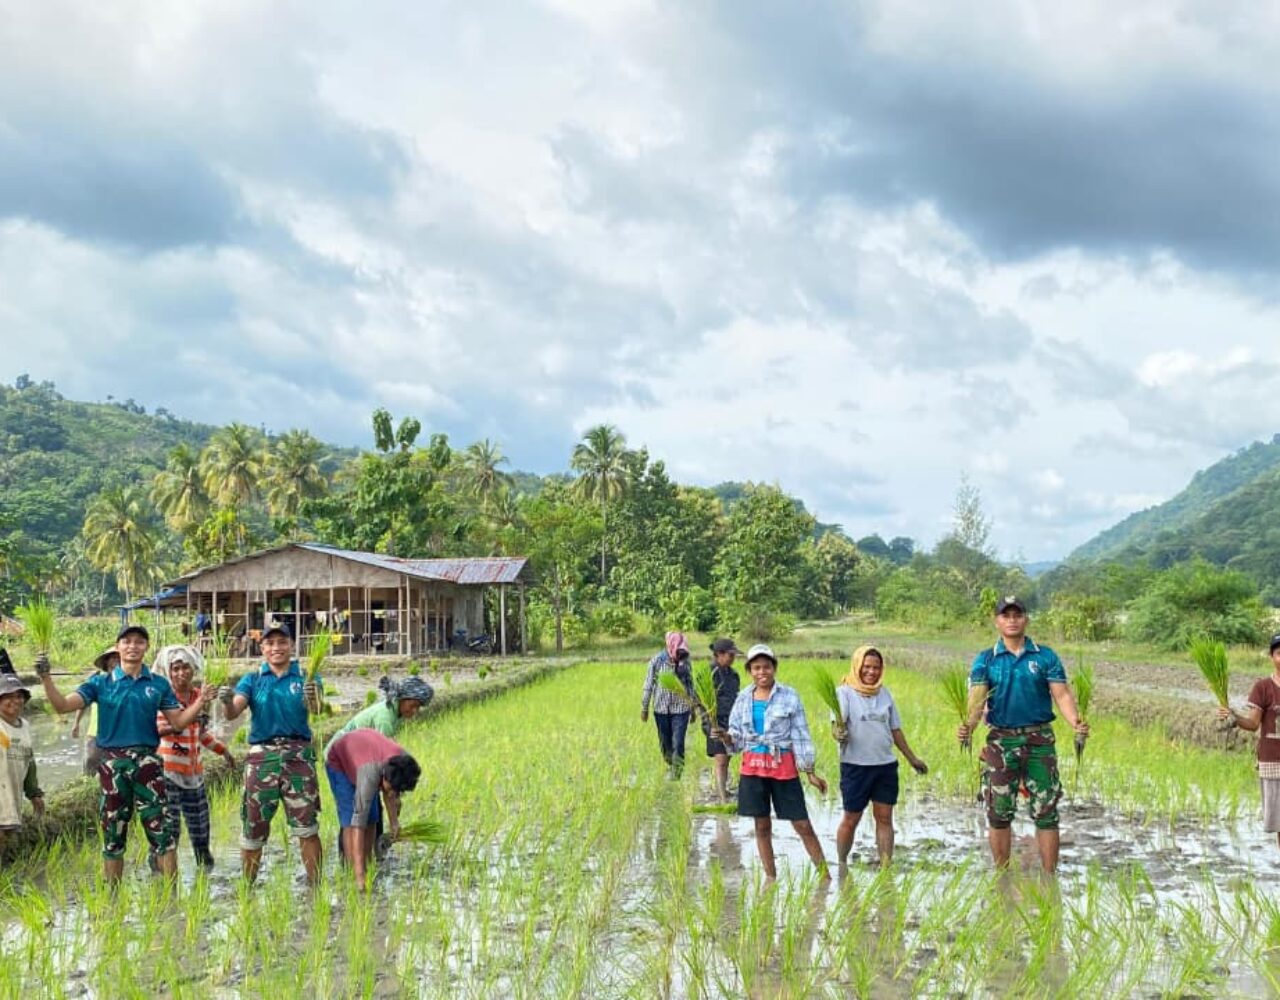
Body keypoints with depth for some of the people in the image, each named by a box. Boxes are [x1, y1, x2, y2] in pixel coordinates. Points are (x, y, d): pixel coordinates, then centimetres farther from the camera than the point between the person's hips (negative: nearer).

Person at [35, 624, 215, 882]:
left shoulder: (159, 685, 6)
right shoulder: (100, 683, 3)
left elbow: (178, 722, 6)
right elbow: (62, 705, -6)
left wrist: (200, 702, -9)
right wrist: (45, 677, -19)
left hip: (147, 762, 0)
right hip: (112, 764, 0)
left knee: (160, 830, -3)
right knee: (112, 832, 10)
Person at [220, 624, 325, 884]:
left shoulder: (305, 677, 6)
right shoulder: (253, 679, 10)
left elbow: (316, 710, -12)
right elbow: (233, 713, -5)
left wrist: (313, 698, -36)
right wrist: (228, 702, -29)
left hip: (298, 755, -1)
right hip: (262, 755, 1)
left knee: (306, 825, -5)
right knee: (253, 826, 6)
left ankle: (315, 885, 1)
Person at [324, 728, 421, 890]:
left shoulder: (402, 761, -29)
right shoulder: (371, 774, -46)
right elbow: (358, 823, -47)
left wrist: (394, 820, -13)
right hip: (339, 761, -6)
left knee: (370, 821, 1)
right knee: (350, 821, -16)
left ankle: (366, 871, 9)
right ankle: (358, 877, -12)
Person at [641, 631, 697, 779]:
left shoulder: (685, 662, -1)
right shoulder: (657, 661, -6)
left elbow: (690, 684, 10)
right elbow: (648, 685, 0)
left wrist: (693, 707, 13)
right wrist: (644, 708, 3)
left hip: (680, 709, 0)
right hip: (661, 709, 0)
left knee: (678, 744, -8)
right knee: (664, 743, 12)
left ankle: (676, 774, -3)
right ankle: (670, 767, 34)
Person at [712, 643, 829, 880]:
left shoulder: (789, 696, -3)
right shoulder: (743, 698, 6)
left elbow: (801, 735, -2)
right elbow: (737, 737, 10)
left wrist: (810, 772, -3)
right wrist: (724, 737, -13)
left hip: (783, 766, -3)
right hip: (753, 767, 3)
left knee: (803, 825, -2)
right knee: (762, 826, 8)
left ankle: (825, 876, 6)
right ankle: (770, 877, 20)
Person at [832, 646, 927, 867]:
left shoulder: (884, 693, 11)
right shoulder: (845, 692, -5)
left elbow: (895, 729, 19)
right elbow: (837, 724, -17)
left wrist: (912, 758, 22)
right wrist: (838, 733, -40)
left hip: (885, 765, 4)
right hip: (855, 765, -4)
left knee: (884, 818, 4)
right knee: (851, 819, 4)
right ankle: (841, 865, 19)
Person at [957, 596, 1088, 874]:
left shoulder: (1046, 657, 4)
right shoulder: (985, 661, 4)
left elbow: (1061, 695, -3)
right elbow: (977, 698, -7)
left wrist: (1076, 723, -22)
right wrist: (968, 726, -27)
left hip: (1039, 739, 0)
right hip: (1000, 740, 1)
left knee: (1045, 812, 0)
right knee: (999, 813, 4)